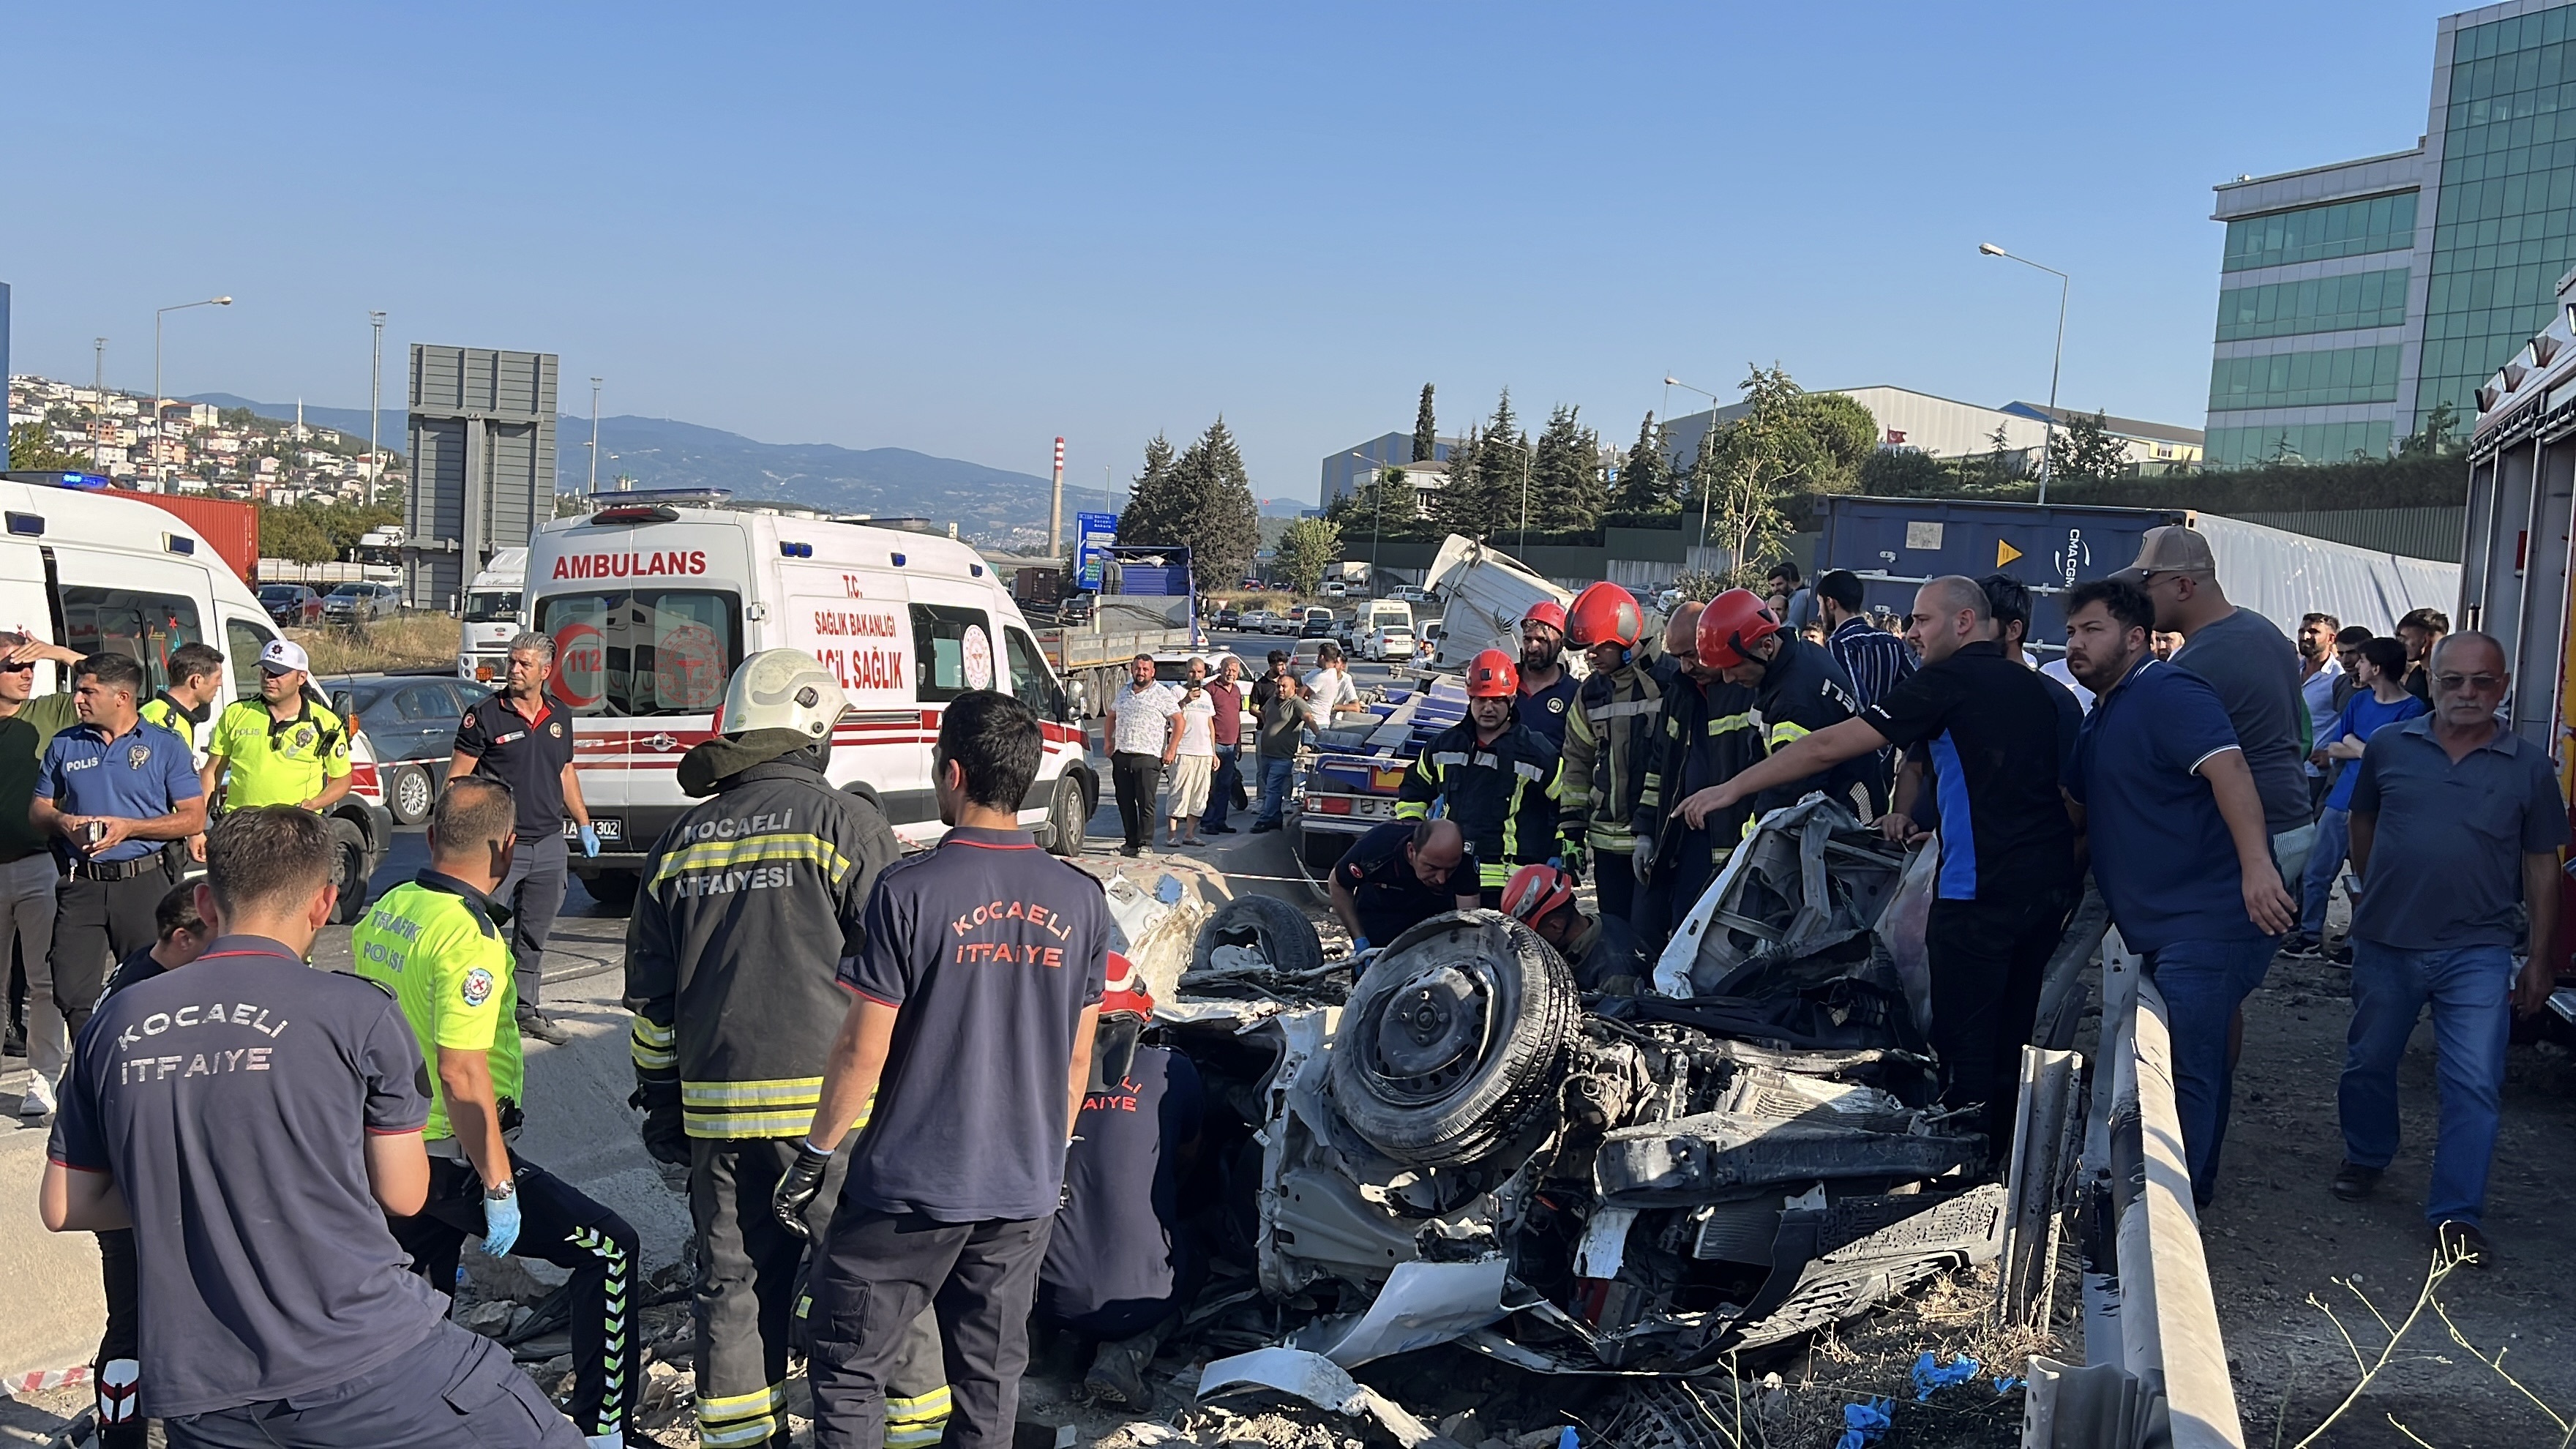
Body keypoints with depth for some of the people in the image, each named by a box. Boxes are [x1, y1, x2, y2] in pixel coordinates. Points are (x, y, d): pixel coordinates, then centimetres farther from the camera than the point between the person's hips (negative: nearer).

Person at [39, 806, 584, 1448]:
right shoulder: (356, 1013, -6)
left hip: (193, 1392, 5)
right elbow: (403, 1194, 0)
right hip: (359, 1364, -5)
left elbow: (62, 1208, 10)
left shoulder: (116, 1022, 5)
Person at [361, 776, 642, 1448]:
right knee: (610, 1249, -2)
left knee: (417, 1294, 25)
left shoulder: (384, 911, 5)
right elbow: (462, 1075, -27)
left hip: (393, 1148, 9)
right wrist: (499, 1187, -21)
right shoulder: (468, 937, -23)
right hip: (455, 1158, -9)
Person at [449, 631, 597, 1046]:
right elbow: (458, 777, -5)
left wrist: (584, 825, 23)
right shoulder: (485, 716, -6)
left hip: (549, 845, 5)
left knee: (535, 935, 13)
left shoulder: (559, 718, 10)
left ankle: (526, 1009, 24)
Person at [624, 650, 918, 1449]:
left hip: (717, 1105, 5)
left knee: (734, 1280, 14)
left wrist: (663, 1105, 24)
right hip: (830, 1102, -5)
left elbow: (649, 996, 16)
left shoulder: (680, 839, 12)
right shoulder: (843, 821, -5)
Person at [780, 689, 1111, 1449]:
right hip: (1025, 1188, 5)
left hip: (911, 1184, -4)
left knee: (848, 1368, 10)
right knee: (991, 1378, 15)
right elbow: (1076, 1058, 6)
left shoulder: (909, 892, -15)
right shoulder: (1080, 901, -1)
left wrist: (814, 1155, 0)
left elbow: (862, 1050, -13)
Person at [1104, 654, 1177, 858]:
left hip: (1147, 757, -5)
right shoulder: (1123, 693, 16)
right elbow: (1111, 718, 28)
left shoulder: (1162, 695, -1)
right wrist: (1108, 743, 17)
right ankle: (1131, 842, 16)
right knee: (1125, 802, 7)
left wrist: (1170, 750, -6)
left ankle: (1145, 843, -2)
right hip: (1121, 756, 5)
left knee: (1146, 802, -7)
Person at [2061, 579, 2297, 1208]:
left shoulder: (2168, 694, -14)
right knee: (2199, 1061, 20)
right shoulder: (2103, 714, 18)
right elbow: (2085, 814, 29)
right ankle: (2194, 1186, 33)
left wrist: (2256, 863, -40)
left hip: (2209, 918, -10)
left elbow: (2227, 768, -29)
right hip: (2165, 924, 11)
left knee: (2184, 1070, -8)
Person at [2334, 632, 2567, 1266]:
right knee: (2368, 1062, 16)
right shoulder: (2389, 747, 0)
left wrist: (2539, 961, 3)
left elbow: (2541, 868, 4)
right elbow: (2362, 824, 15)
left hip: (2477, 953, -1)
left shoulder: (2529, 767, -1)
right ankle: (2365, 1158, 39)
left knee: (2475, 1084, -6)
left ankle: (2457, 1216, 2)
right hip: (2385, 944, 2)